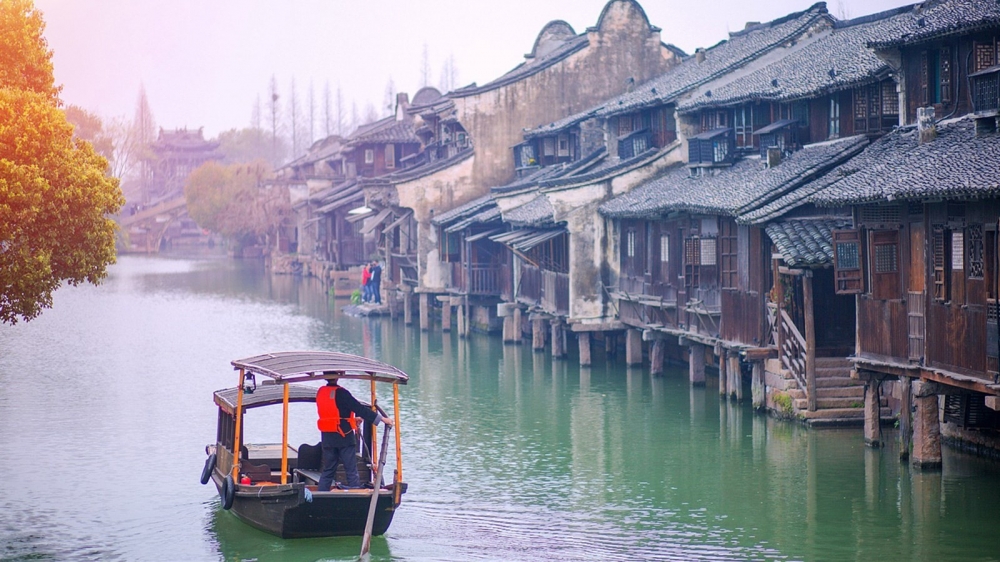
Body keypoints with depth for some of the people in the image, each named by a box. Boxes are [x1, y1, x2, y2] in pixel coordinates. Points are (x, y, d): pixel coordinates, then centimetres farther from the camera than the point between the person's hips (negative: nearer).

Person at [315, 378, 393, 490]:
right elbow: (360, 408, -15)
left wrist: (352, 419, 27)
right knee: (351, 471, -1)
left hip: (327, 437, 6)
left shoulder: (320, 392, 8)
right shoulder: (340, 393, -14)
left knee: (327, 471, 13)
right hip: (344, 436, -6)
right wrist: (382, 419, -11)